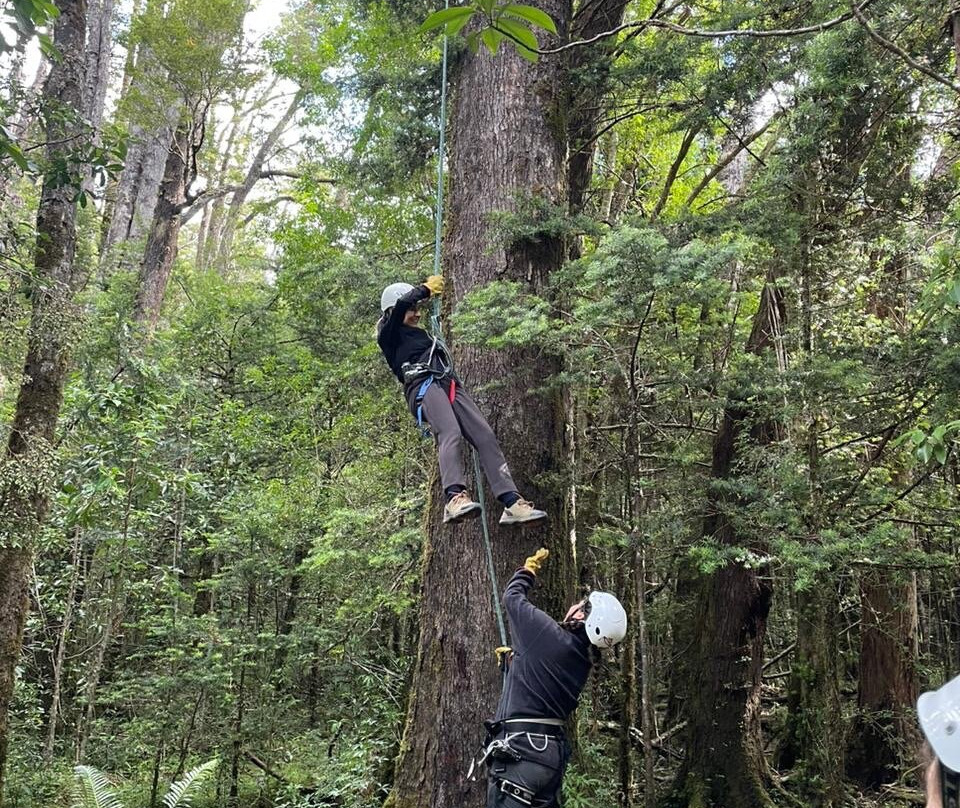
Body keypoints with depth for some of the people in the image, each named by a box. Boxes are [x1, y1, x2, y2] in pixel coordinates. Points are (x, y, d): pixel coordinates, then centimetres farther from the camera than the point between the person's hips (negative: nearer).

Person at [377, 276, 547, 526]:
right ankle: (455, 499, -53)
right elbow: (401, 303, -5)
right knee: (451, 434, -34)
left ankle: (511, 503, -20)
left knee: (486, 436, -11)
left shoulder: (419, 334, 38)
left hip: (449, 385, 7)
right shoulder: (388, 334, 14)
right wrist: (426, 288, 12)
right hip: (423, 386, -7)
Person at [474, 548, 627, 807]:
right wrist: (516, 658, 43)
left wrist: (529, 568, 20)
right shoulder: (583, 659, 9)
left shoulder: (550, 634, -13)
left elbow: (512, 597, 3)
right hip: (552, 752, 8)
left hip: (520, 752, -8)